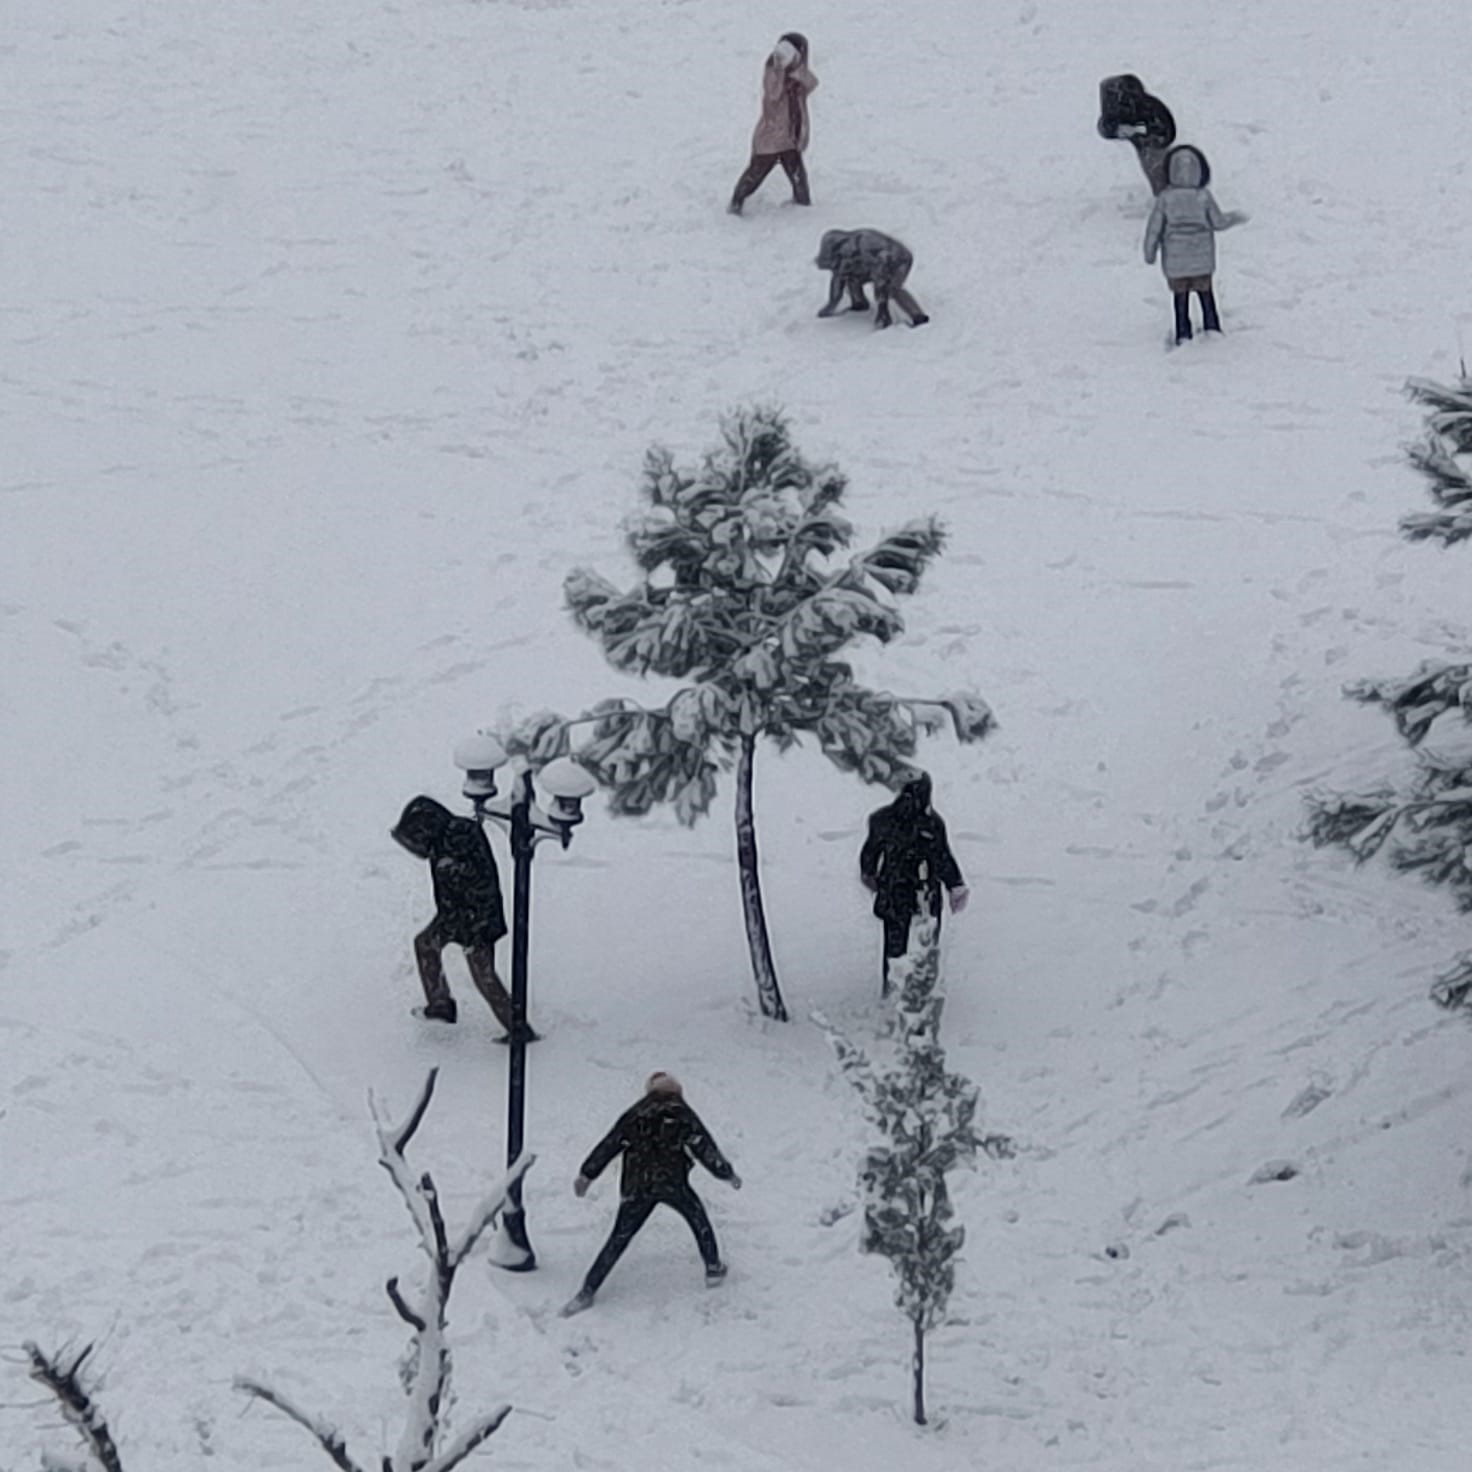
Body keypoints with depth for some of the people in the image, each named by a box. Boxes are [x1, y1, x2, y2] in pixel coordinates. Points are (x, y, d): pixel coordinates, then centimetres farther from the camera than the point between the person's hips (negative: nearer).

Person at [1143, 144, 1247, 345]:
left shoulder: (1165, 198, -14)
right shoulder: (1203, 197, -14)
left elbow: (1154, 228, -9)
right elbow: (1218, 222, -3)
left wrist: (1150, 253, 4)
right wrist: (1235, 217, 17)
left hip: (1175, 260, -1)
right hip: (1202, 259, 1)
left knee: (1180, 295, 11)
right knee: (1205, 292, 18)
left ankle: (1183, 334, 11)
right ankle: (1212, 327, 21)